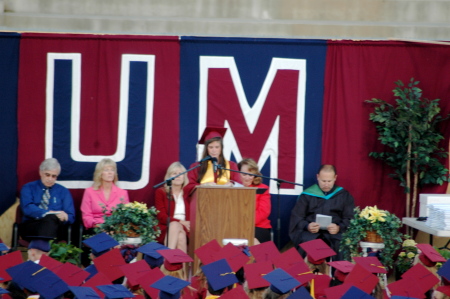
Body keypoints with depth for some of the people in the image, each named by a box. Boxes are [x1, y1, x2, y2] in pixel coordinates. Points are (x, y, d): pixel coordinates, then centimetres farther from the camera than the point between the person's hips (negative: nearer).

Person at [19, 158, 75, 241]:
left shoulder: (63, 191, 20)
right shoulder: (28, 188, 14)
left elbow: (71, 217, 10)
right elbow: (27, 208, -6)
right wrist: (53, 214, -19)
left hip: (55, 227, 2)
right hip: (30, 227, -2)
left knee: (51, 219, -37)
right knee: (51, 217, -37)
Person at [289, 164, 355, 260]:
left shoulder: (344, 196, 13)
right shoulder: (307, 195, 11)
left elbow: (349, 219, 8)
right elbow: (296, 217, 7)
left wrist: (339, 228, -13)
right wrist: (307, 226, -14)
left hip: (335, 234, 0)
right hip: (310, 233, 0)